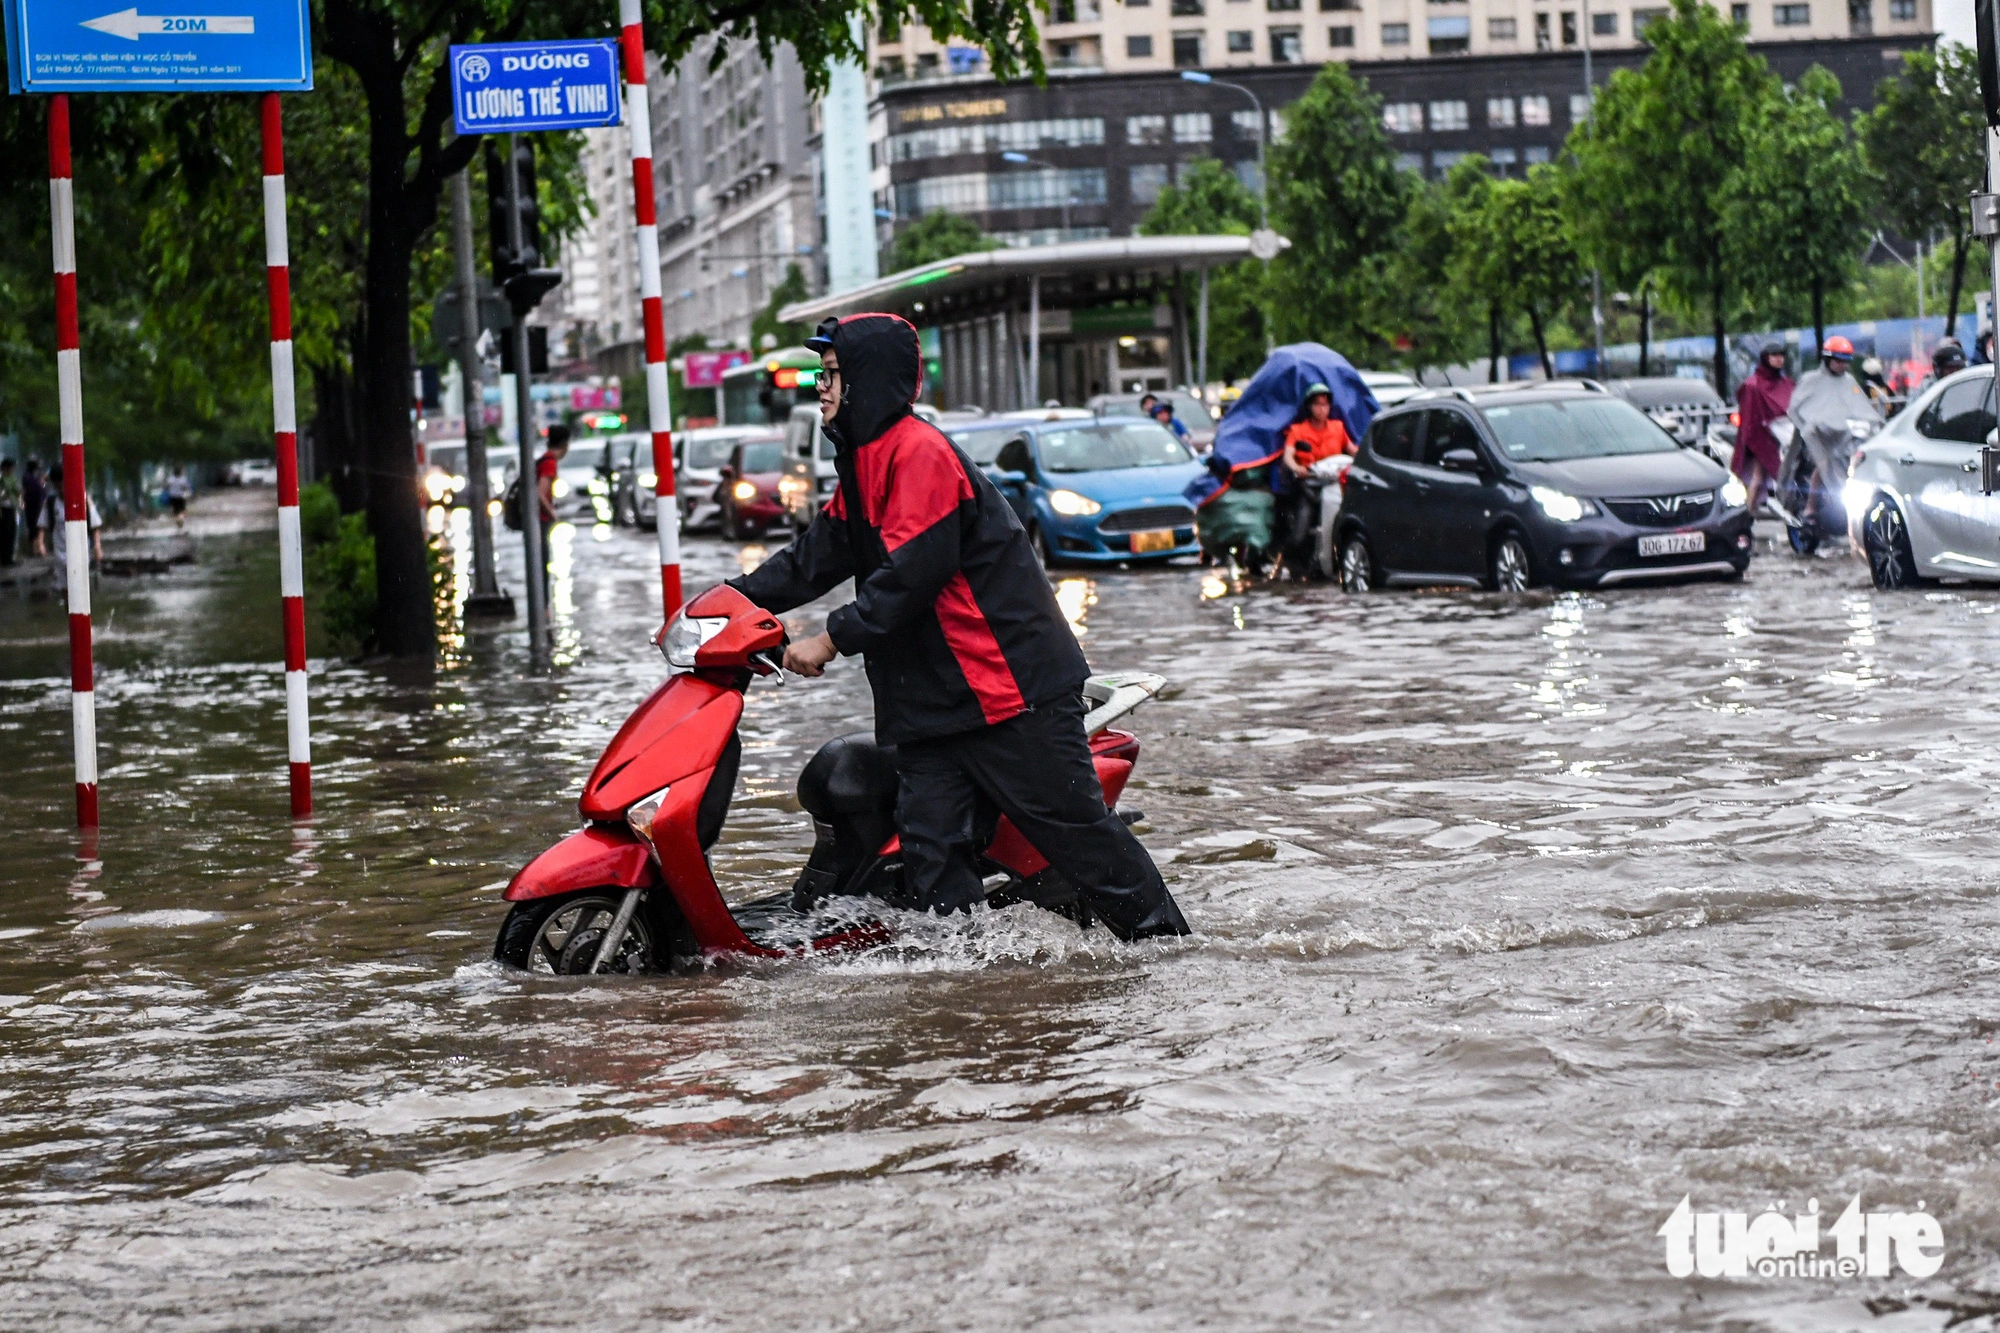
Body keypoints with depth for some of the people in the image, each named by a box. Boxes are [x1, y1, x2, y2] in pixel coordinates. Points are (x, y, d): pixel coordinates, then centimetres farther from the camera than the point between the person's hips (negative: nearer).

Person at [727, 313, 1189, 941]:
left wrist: (831, 640, -19)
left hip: (1009, 679, -10)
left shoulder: (919, 452, -15)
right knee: (930, 851, 2)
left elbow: (911, 571, -22)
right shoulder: (864, 463, 16)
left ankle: (1165, 941, 8)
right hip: (931, 696, 10)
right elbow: (817, 556, 19)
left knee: (1073, 828, -3)